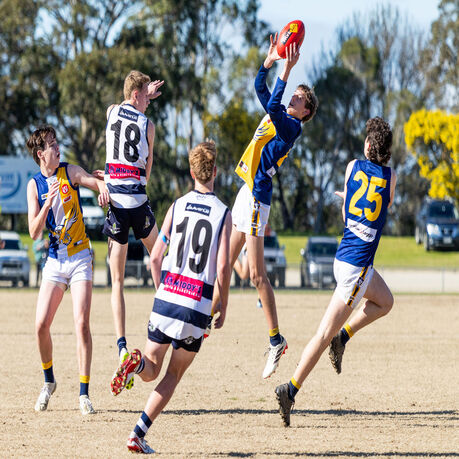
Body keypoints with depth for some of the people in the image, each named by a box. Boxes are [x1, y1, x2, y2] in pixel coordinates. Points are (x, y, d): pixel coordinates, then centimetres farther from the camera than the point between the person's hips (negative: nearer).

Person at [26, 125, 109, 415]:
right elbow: (34, 232, -5)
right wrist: (47, 205, -20)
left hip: (80, 258, -2)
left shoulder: (70, 172, 1)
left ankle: (84, 393, -8)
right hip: (55, 261, 2)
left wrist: (102, 187, -39)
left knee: (82, 323, -12)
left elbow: (93, 181, -16)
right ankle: (49, 381, 19)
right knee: (41, 325, -6)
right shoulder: (34, 185, 2)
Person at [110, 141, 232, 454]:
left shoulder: (177, 206, 6)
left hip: (166, 298, 2)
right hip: (198, 307, -2)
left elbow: (155, 257, 5)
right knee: (174, 375, 13)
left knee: (153, 370, 14)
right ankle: (138, 434, 1)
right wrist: (223, 308, 6)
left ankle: (137, 363, -23)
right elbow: (223, 267, -7)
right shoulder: (223, 213, -1)